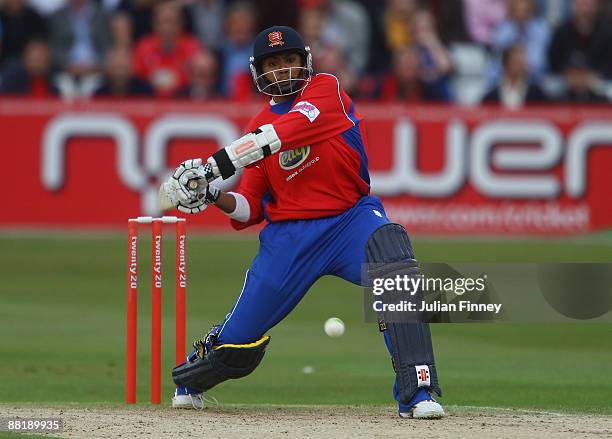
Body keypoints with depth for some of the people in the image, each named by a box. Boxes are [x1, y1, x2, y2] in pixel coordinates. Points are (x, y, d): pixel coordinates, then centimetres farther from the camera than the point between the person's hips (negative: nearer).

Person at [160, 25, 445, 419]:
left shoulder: (326, 90, -4)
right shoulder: (260, 128, 9)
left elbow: (286, 132, -23)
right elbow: (250, 209, 12)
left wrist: (212, 166, -27)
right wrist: (212, 197, -10)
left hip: (350, 218, -3)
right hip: (289, 234, 3)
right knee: (239, 339, 5)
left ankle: (417, 392, -31)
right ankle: (188, 382, 40)